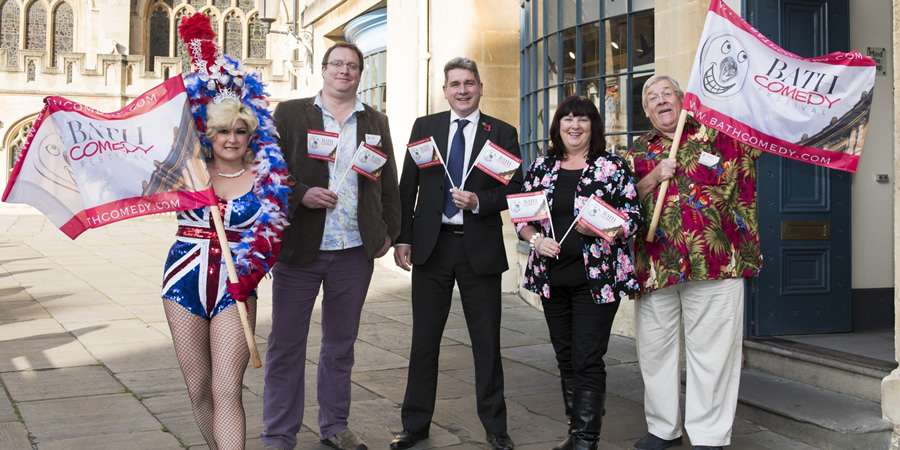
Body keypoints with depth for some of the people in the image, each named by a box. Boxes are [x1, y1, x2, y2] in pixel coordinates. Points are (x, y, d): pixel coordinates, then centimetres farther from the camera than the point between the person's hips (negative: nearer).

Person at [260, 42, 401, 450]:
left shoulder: (376, 122, 12)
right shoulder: (289, 113, 3)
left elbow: (388, 183, 15)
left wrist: (389, 231, 8)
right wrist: (300, 194, -16)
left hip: (355, 252, 3)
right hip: (298, 248, -3)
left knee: (341, 343, 13)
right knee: (286, 344, 2)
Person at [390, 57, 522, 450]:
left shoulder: (502, 134, 3)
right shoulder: (424, 127, 7)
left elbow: (514, 190, 1)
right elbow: (407, 186, 6)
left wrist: (479, 201, -16)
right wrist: (402, 238, 0)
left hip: (480, 248, -1)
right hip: (431, 244, 1)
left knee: (487, 341, 6)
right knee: (424, 339, 9)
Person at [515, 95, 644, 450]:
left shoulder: (613, 167, -2)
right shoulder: (541, 167, 9)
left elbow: (634, 216, -5)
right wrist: (536, 239, -8)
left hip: (596, 279, -4)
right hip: (552, 278, 5)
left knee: (587, 361, -6)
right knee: (565, 359, 12)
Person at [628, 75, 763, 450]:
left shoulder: (715, 134, 6)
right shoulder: (640, 151, 15)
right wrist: (654, 177, -5)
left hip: (714, 262, -3)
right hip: (655, 266, 4)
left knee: (710, 348, -1)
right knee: (654, 347, 10)